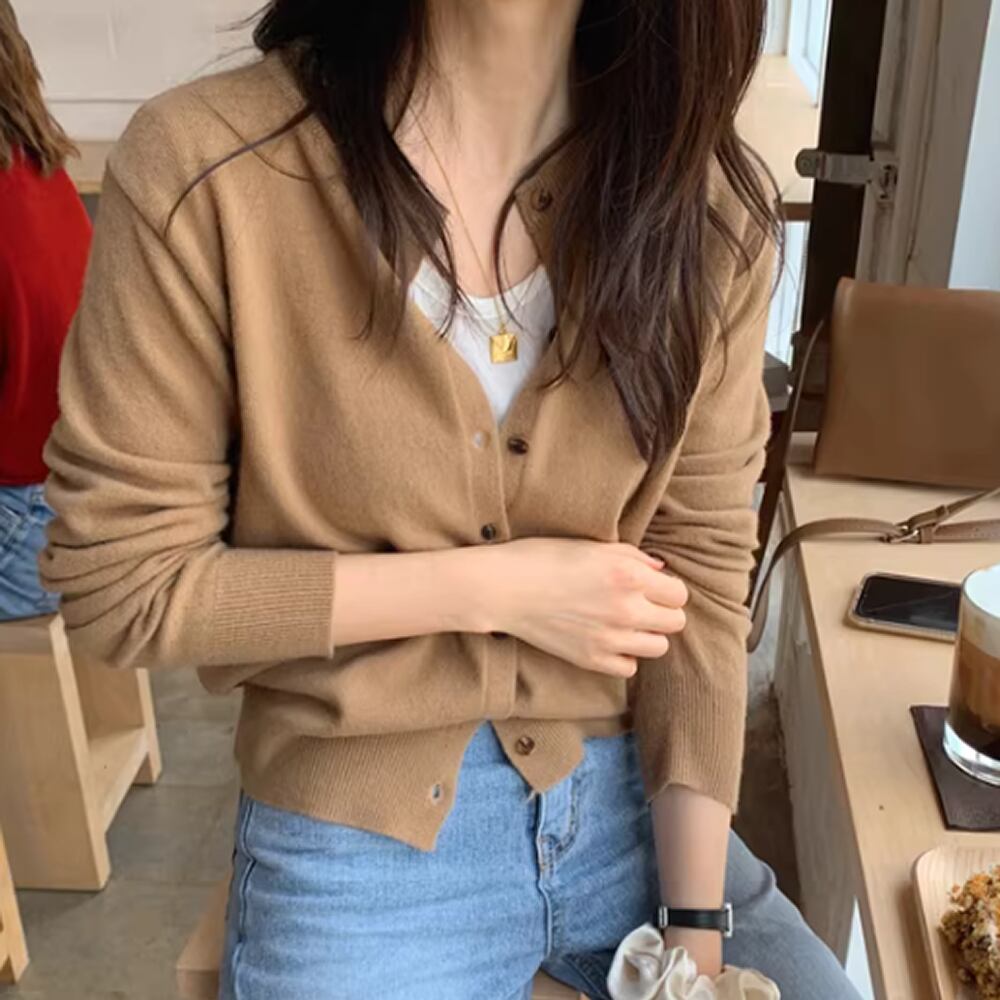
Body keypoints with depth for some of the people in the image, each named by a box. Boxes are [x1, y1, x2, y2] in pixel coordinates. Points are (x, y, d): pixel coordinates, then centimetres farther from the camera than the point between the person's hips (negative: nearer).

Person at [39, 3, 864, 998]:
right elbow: (120, 581, -13)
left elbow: (696, 578, -6)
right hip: (354, 839, -2)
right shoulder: (202, 170, -17)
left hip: (632, 801, 3)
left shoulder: (709, 203, -8)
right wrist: (492, 585, -18)